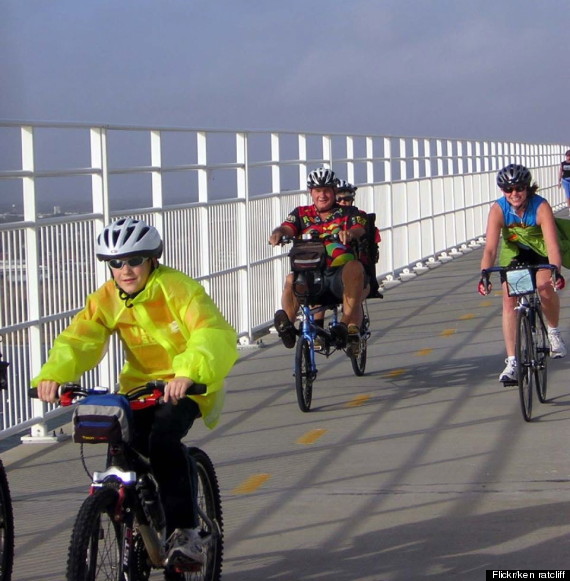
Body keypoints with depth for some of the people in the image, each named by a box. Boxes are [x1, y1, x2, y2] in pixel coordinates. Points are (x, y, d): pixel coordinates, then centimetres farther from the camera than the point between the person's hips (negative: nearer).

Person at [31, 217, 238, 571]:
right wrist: (53, 373, -35)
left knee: (163, 436, -30)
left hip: (188, 385, -5)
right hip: (141, 384, 5)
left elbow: (213, 333, -33)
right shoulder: (107, 299, -2)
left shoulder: (177, 289, -18)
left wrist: (188, 372, -52)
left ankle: (184, 531, -20)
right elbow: (79, 340, -13)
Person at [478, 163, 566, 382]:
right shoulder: (498, 209, -27)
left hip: (540, 250, -1)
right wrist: (484, 275, -50)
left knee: (545, 289, -22)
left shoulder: (541, 207, -31)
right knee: (509, 301, -12)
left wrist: (556, 271, -56)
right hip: (513, 252, 1)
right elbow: (490, 247, -34)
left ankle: (553, 332, 10)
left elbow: (552, 244, -40)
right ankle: (511, 362, -9)